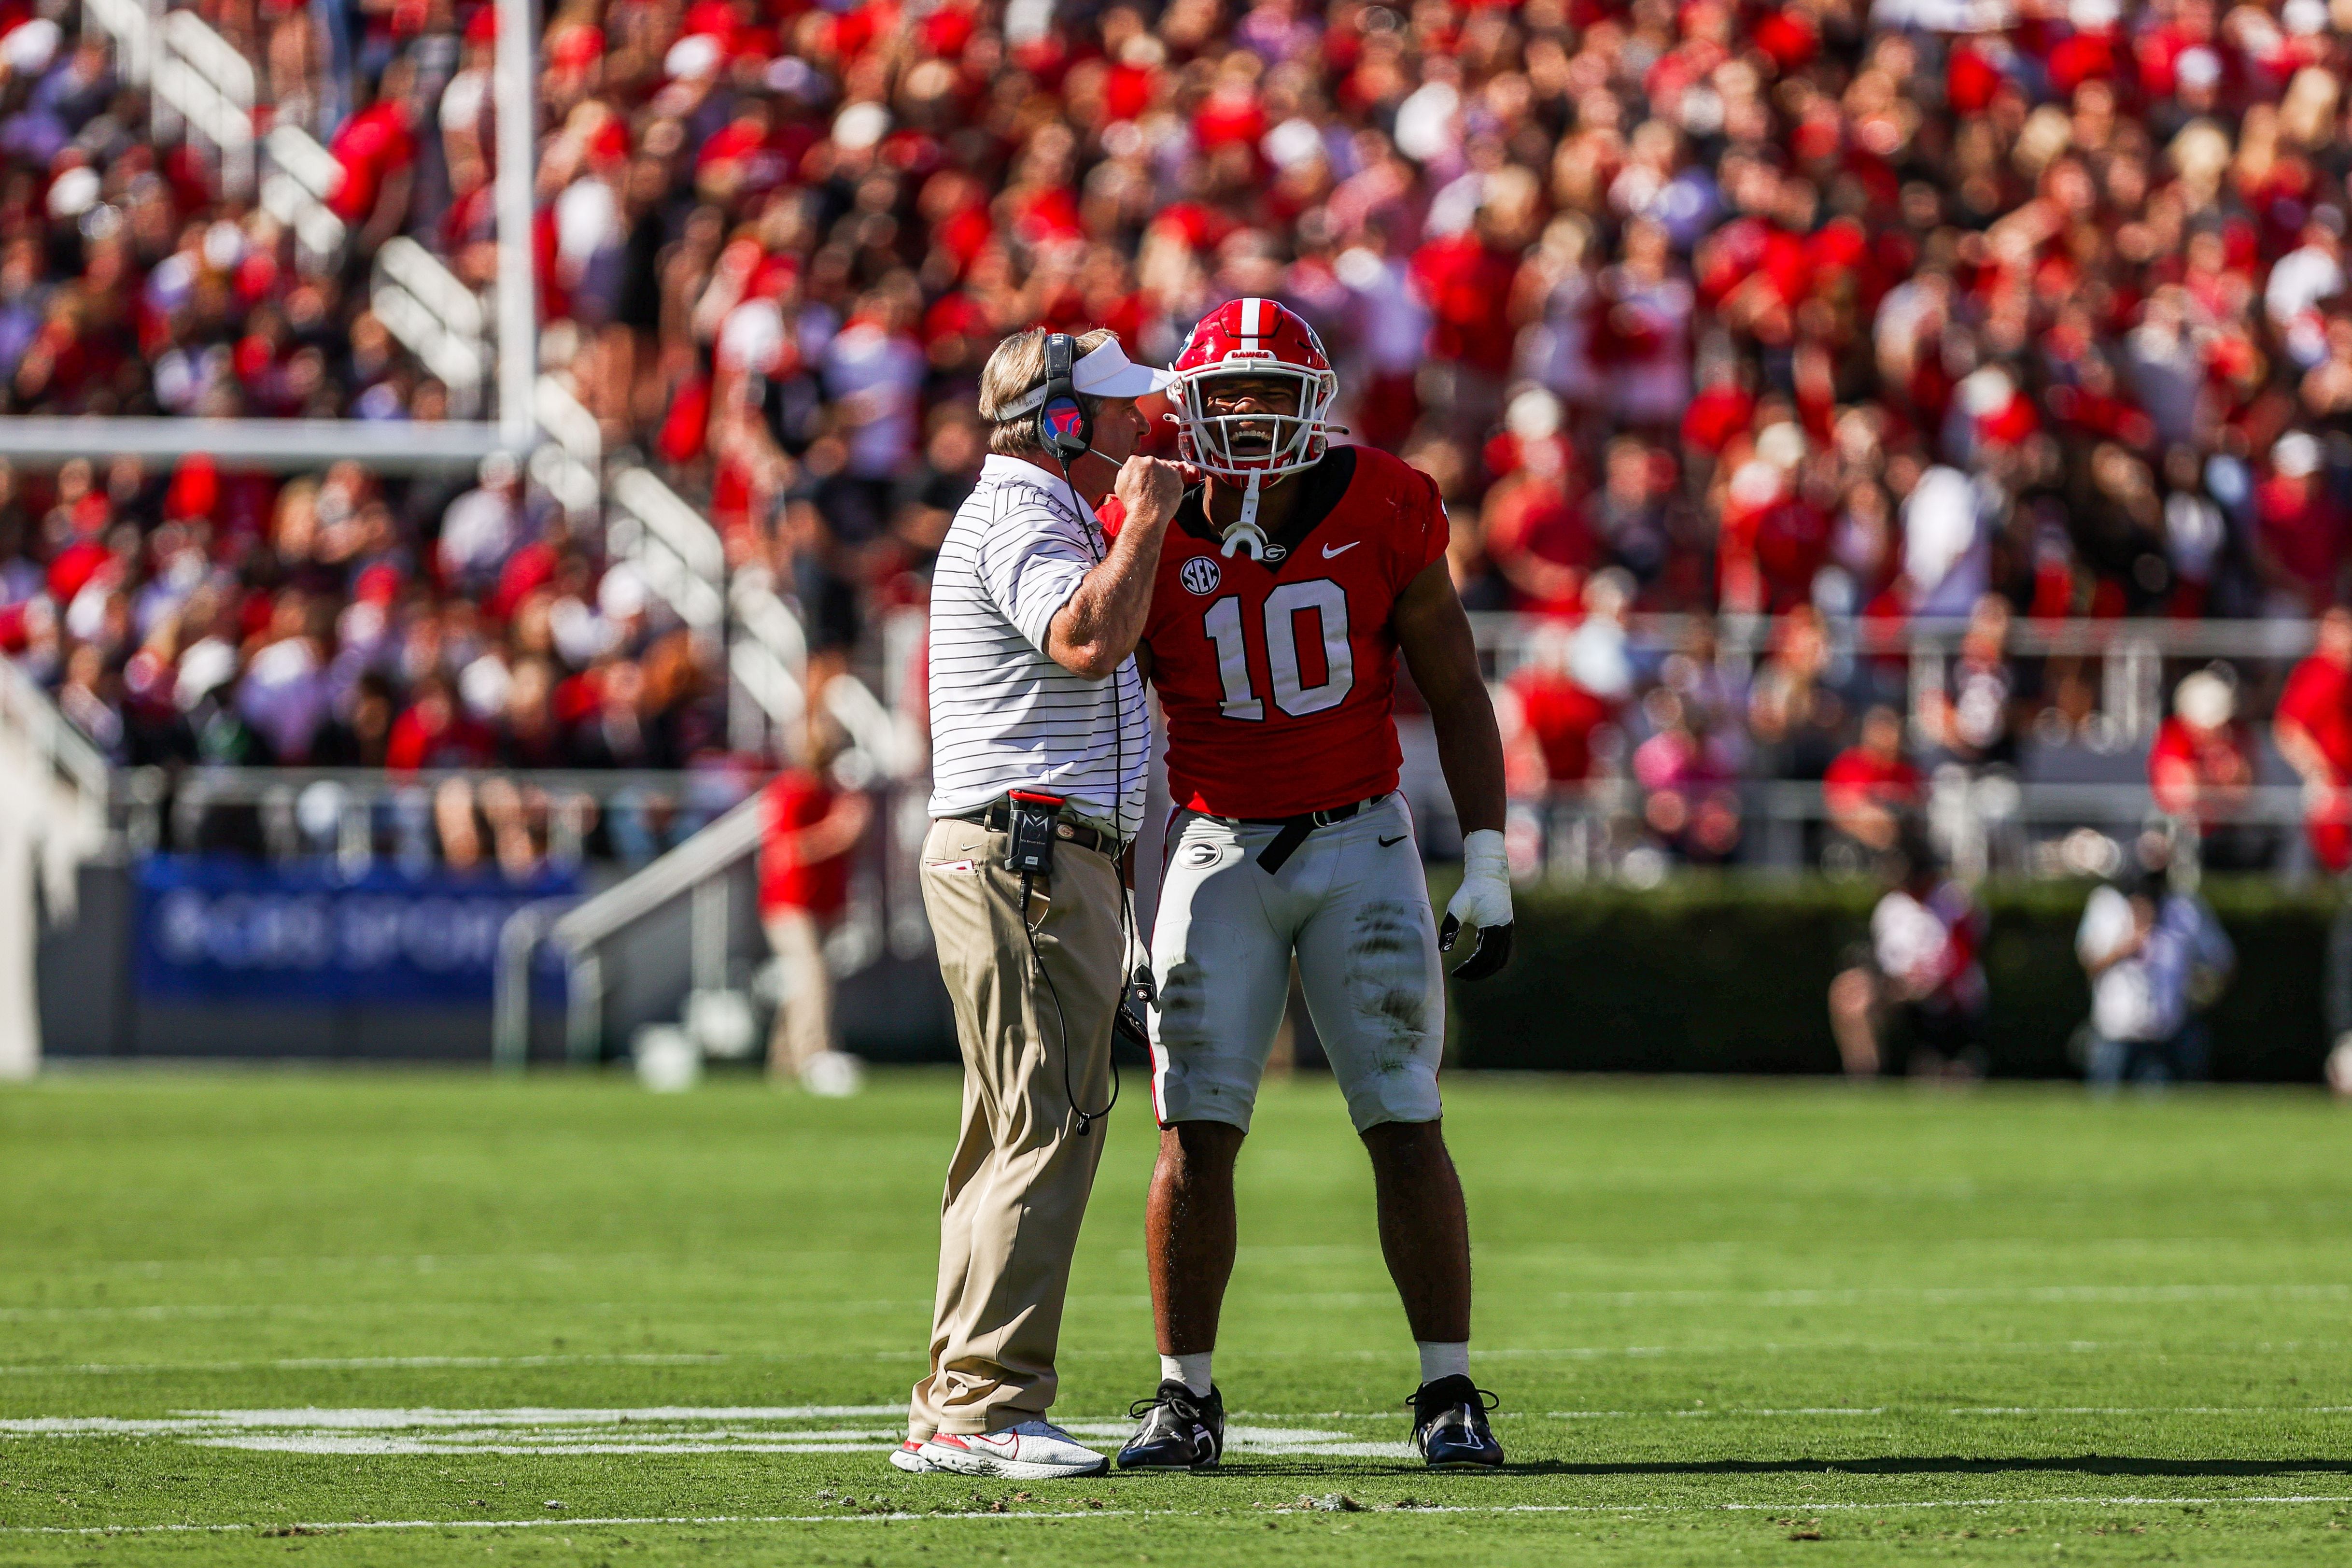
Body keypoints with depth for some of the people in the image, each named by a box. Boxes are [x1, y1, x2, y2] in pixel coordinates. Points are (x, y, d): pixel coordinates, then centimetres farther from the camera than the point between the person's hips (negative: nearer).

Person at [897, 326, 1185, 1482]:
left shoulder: (1043, 519, 23)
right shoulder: (1020, 521, -10)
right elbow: (1088, 642, -27)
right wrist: (1144, 523, -16)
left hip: (1038, 860, 11)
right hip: (1031, 855, -11)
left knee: (1014, 1139, 10)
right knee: (1047, 1129, -13)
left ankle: (953, 1413, 12)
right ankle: (988, 1409, -17)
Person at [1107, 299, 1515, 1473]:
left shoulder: (1383, 516, -7)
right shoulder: (1154, 541, -7)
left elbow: (1457, 696, 1)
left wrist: (1486, 865, -6)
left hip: (1360, 846, 0)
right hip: (1217, 849, 0)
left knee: (1406, 1130, -3)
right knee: (1196, 1135, -4)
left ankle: (1449, 1396, 4)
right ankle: (1185, 1397, 5)